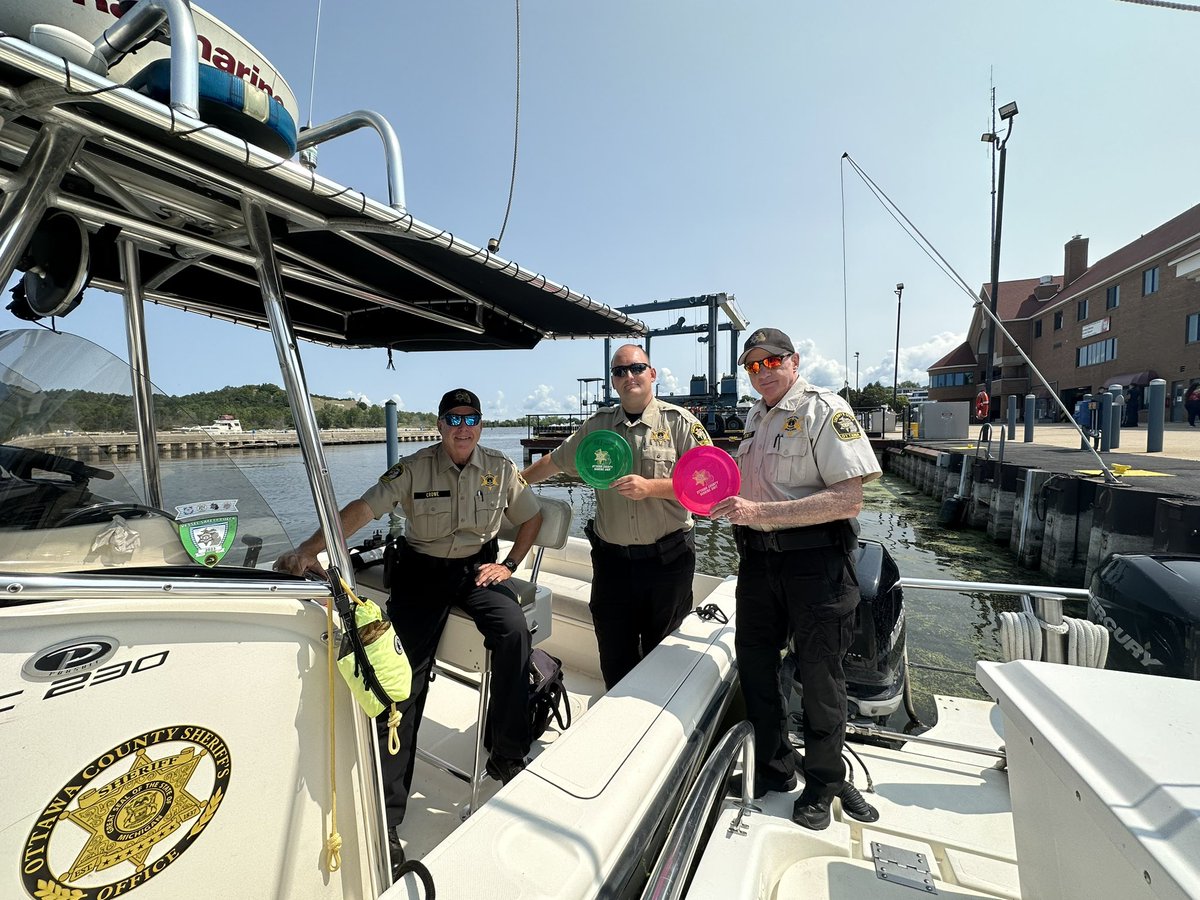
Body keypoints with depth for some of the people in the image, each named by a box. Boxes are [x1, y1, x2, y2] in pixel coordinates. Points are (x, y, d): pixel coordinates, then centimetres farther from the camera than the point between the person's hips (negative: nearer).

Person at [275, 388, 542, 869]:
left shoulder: (501, 468, -1)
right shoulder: (413, 469, -7)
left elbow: (531, 517, 8)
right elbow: (361, 509, -15)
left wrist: (508, 565, -1)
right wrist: (308, 550, -26)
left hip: (478, 567, 1)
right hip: (422, 570, 0)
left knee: (513, 631, -26)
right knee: (404, 674, -9)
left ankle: (507, 756, -6)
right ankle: (386, 815, 4)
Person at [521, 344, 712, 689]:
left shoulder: (679, 422, -5)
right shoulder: (598, 425, 7)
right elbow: (555, 461, 19)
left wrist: (650, 487, -22)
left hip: (667, 560, -3)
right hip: (611, 560, 3)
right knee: (614, 661, 13)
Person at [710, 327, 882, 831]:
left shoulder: (825, 410, -10)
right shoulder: (756, 417, 14)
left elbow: (848, 500, -20)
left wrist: (761, 512, -25)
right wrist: (725, 496, 7)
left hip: (815, 558, -7)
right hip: (759, 558, 7)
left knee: (819, 672, 8)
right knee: (753, 661, 13)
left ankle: (823, 783, 32)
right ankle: (775, 768, 36)